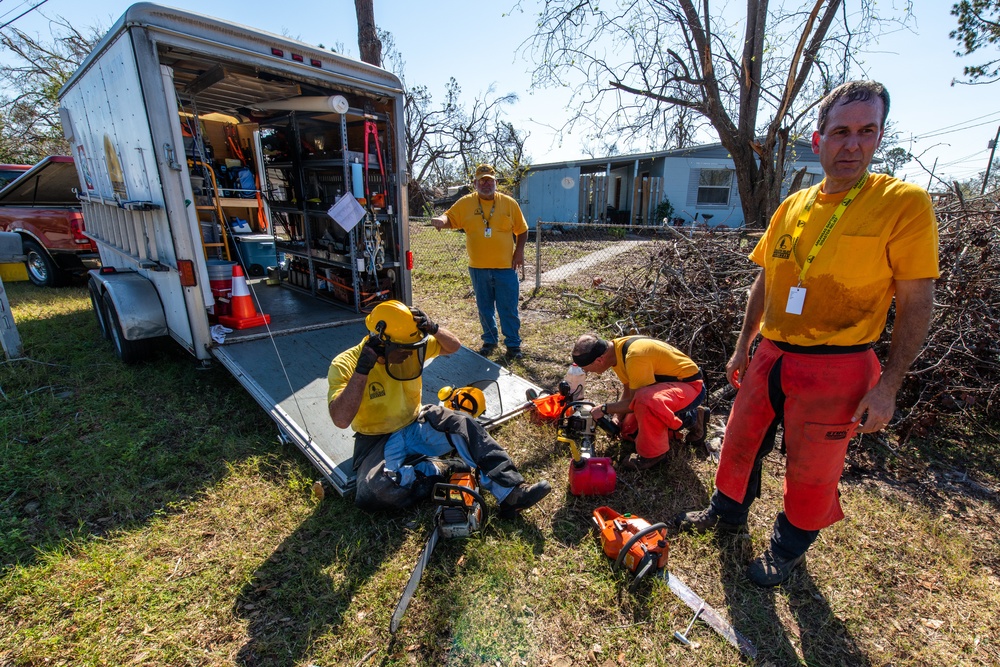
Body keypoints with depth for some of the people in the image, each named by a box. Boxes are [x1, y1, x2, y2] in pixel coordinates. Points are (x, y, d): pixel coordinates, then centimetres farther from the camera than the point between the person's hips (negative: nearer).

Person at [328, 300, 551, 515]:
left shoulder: (409, 349, -7)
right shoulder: (345, 364, -20)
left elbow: (453, 346, 2)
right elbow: (341, 419, -31)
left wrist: (433, 329, -20)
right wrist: (362, 369, -36)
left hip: (417, 425, 4)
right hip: (377, 440, -3)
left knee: (465, 425, -20)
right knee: (375, 489, -34)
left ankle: (511, 493, -20)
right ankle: (441, 470, -14)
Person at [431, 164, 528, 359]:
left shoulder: (508, 203, 2)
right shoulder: (466, 203, 2)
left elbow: (522, 230, 8)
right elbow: (449, 218, -5)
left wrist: (519, 251, -3)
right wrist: (440, 220, -27)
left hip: (505, 267, -1)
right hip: (478, 268, 1)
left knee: (508, 308, 4)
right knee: (484, 308, 13)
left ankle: (513, 344, 17)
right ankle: (490, 340, 30)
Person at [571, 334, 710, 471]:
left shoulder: (635, 357, -33)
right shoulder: (616, 349, -5)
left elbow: (634, 400, -24)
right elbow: (628, 390, 6)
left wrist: (605, 409, -14)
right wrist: (617, 417, -4)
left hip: (691, 385, -9)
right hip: (669, 382, 9)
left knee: (645, 398, -40)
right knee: (629, 431, 10)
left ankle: (653, 452, -13)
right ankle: (691, 418, 22)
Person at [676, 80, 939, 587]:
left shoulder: (904, 202, -8)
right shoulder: (792, 207, 5)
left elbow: (916, 303, -8)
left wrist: (888, 386, -12)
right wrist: (742, 347, 11)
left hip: (836, 369, -4)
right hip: (771, 357, 5)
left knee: (810, 470, 12)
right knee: (741, 441, 17)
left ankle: (789, 548, 37)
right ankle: (728, 512, 42)